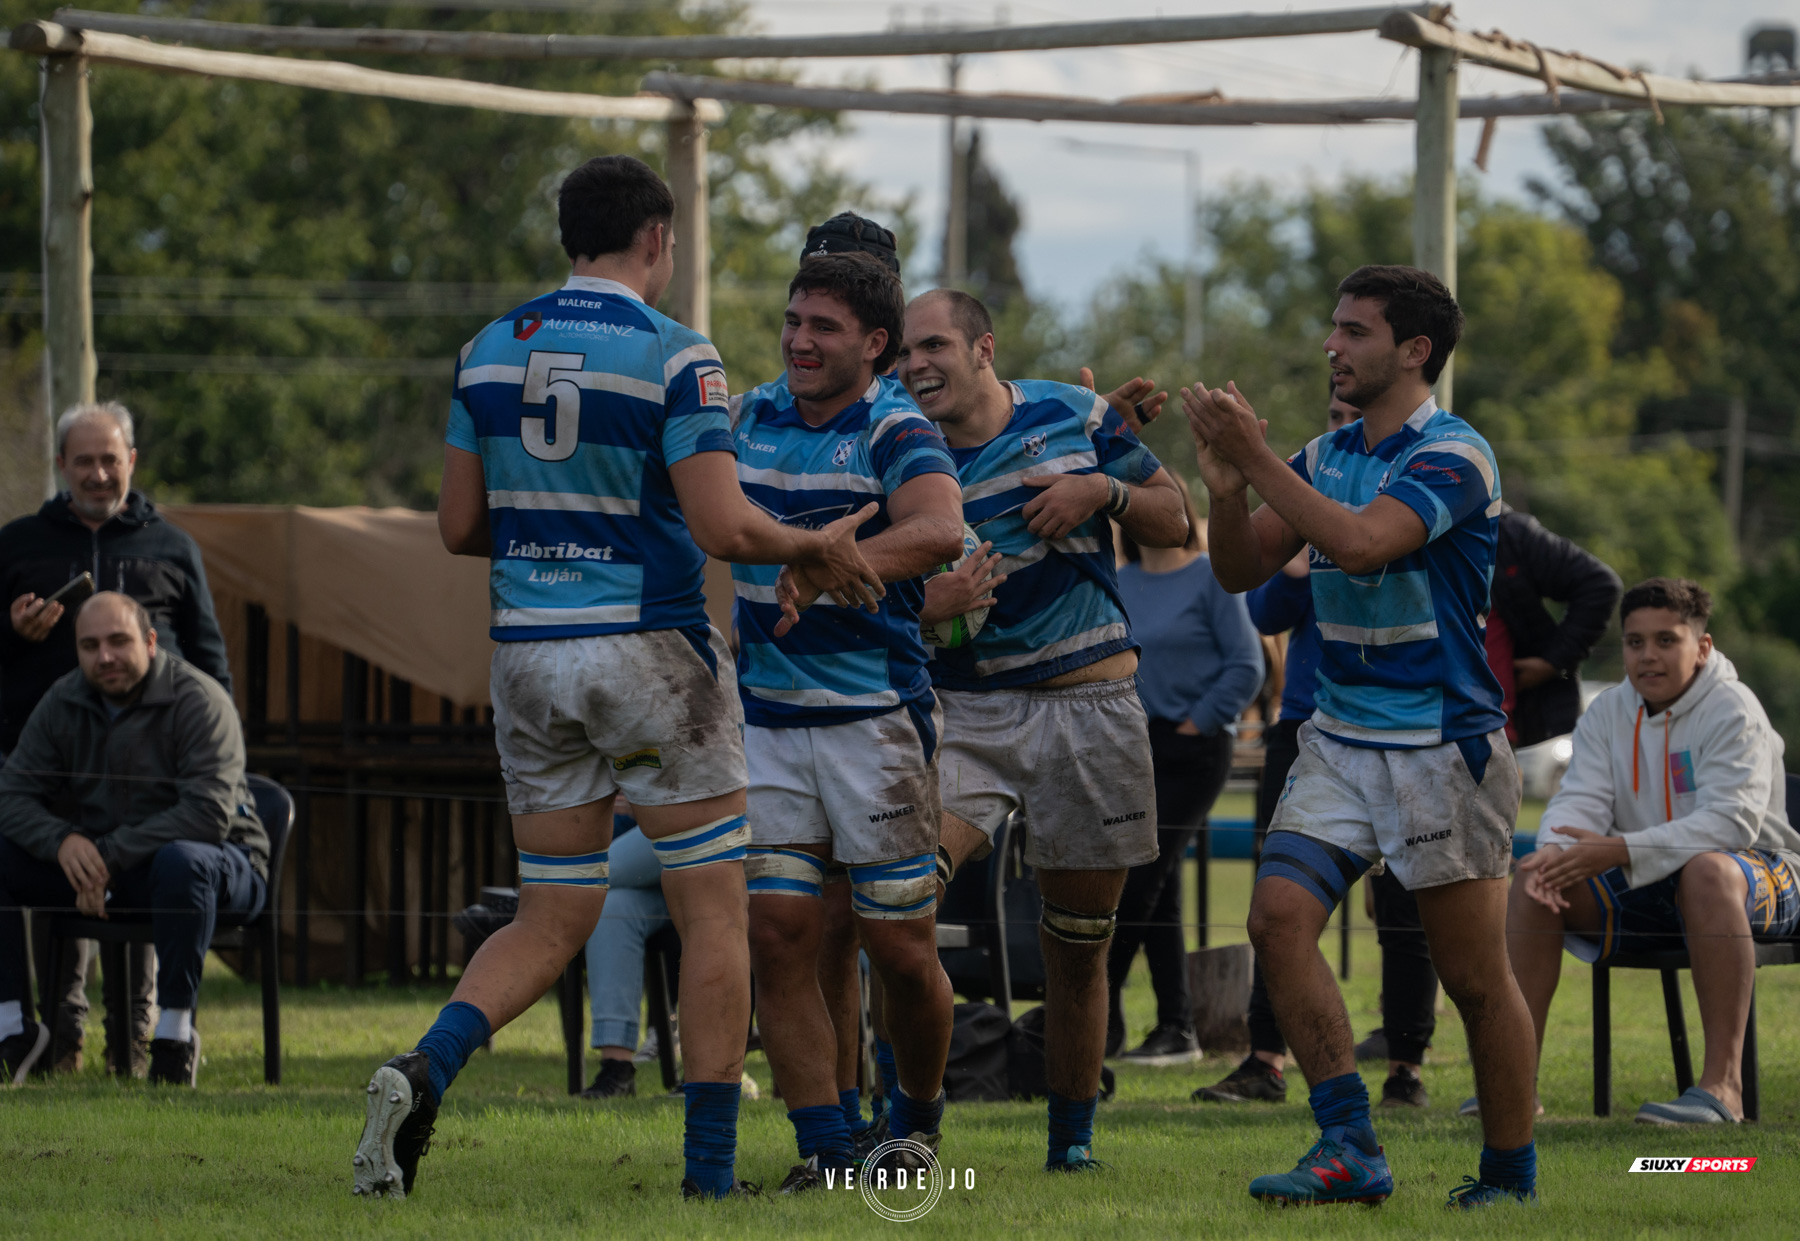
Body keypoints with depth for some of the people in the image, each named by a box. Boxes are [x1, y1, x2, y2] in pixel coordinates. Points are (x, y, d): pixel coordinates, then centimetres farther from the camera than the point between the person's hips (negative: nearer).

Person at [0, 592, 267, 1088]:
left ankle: (175, 1033, -29)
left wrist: (111, 856, -29)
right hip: (98, 862, 5)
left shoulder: (199, 701, -15)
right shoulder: (63, 703, 2)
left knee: (181, 862, -41)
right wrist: (62, 841, -24)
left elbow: (210, 813, -26)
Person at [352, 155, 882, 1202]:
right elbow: (724, 528, -17)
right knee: (714, 915, 7)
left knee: (552, 924, 11)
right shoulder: (674, 357, -11)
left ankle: (426, 1070, -14)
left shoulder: (490, 351, 5)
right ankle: (711, 1171, 4)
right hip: (650, 651, -5)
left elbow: (461, 524, 8)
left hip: (527, 654, 5)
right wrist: (816, 550, 1)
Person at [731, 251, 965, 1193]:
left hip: (874, 715, -5)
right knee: (779, 933, -5)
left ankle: (919, 1115, 24)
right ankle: (824, 1148, -1)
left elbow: (939, 529, -29)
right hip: (764, 716, 5)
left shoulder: (896, 432, -9)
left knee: (901, 948, 0)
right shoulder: (754, 417, 11)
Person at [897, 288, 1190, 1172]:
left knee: (1078, 947, 5)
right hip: (966, 711, 0)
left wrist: (1102, 491, -8)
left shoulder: (1075, 415, 4)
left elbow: (1175, 521, 11)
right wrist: (926, 606, -18)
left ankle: (1073, 1137, 20)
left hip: (1092, 707, 0)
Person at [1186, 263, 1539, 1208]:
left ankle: (1510, 1175, 13)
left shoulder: (1454, 455, -12)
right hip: (1339, 738, 7)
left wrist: (1258, 459, -23)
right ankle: (1349, 1150, -8)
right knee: (1279, 919, -10)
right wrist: (1227, 485, -7)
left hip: (1443, 745, -7)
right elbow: (1242, 570, 11)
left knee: (1475, 976, -1)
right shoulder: (1326, 455, 11)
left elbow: (1361, 540, -27)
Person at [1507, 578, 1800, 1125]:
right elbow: (1581, 799, -4)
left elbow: (1732, 820, -27)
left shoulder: (1732, 711, -13)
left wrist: (1619, 852, -36)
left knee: (1706, 871, -41)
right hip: (1645, 894, 6)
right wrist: (1555, 851, -30)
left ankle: (1723, 1083, -44)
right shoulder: (1608, 714, 7)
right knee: (1529, 877, -12)